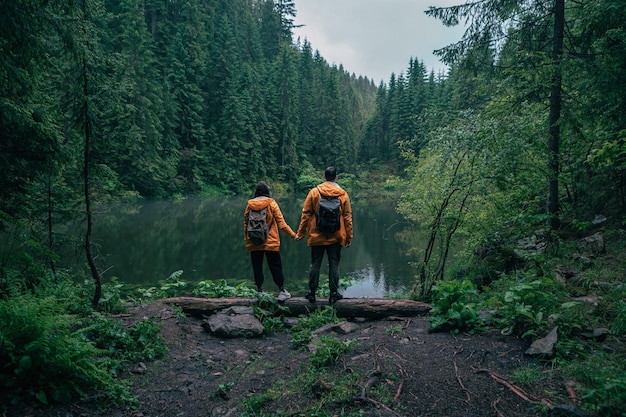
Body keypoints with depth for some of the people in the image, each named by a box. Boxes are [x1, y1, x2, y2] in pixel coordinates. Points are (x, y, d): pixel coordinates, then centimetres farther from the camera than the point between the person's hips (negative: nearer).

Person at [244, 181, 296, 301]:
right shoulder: (271, 203, -6)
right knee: (275, 266, 5)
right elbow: (281, 222, -7)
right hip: (270, 242, -2)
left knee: (257, 267, 9)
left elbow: (245, 223, 7)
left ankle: (260, 292, 12)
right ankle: (282, 292, 7)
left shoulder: (250, 204, 2)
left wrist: (247, 240, 18)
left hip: (254, 242, 2)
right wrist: (292, 234, 1)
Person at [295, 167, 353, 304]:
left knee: (315, 264, 9)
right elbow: (347, 217, 1)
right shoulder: (343, 194, -1)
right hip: (336, 237, 0)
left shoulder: (314, 192, -3)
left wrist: (300, 233, 6)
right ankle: (334, 293, 12)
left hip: (317, 236, 0)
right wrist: (349, 237, 8)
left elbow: (306, 214, -2)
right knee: (334, 264, 8)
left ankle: (312, 293, 15)